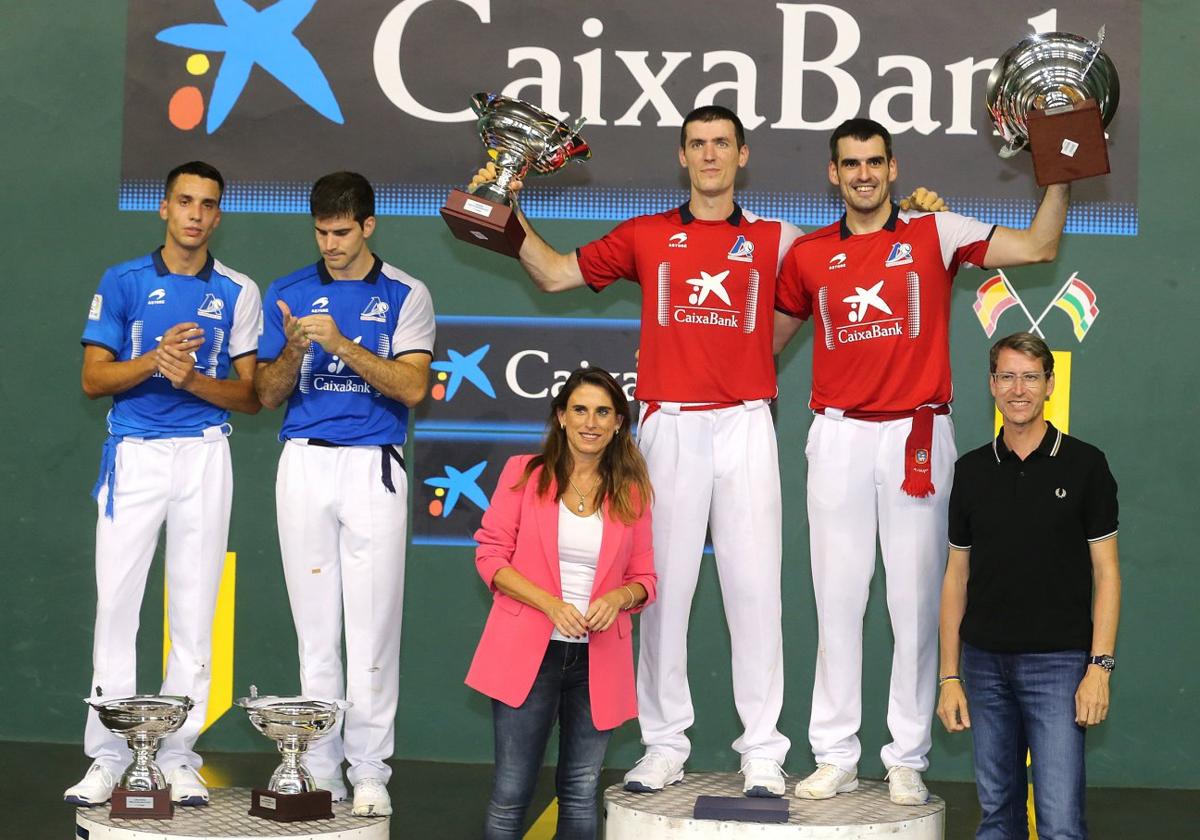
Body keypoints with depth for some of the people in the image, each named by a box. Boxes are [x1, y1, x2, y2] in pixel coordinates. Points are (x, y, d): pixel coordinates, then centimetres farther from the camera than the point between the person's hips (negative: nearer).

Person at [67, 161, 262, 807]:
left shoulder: (238, 293, 7)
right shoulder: (122, 282, 5)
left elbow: (249, 394, 6)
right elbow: (93, 379, 2)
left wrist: (193, 379, -12)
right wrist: (155, 358, -15)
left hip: (205, 455, 1)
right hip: (134, 455, -1)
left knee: (194, 610, 1)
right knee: (116, 603, -4)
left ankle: (179, 756, 7)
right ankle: (107, 757, 2)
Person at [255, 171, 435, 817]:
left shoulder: (405, 296, 4)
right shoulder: (287, 294, 11)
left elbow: (413, 386, -8)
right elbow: (267, 395, 9)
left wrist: (343, 343, -19)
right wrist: (294, 349, -11)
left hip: (373, 468, -2)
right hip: (304, 466, 2)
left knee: (372, 625, -4)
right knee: (315, 626, 4)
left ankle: (369, 771, 2)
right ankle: (320, 771, 9)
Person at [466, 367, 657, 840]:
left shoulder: (632, 491, 8)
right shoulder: (523, 473, 3)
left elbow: (644, 577, 12)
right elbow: (490, 555, -1)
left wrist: (618, 598, -12)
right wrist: (550, 604, -15)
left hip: (598, 659, 2)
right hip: (528, 652, -2)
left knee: (580, 794, 8)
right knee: (511, 792, -3)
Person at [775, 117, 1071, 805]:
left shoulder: (935, 234, 3)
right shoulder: (810, 254, 10)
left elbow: (1039, 247, -2)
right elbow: (770, 335, 23)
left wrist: (1061, 175, -10)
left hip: (918, 435, -2)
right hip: (840, 437, 2)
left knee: (916, 600, 0)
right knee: (837, 599, 3)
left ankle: (908, 760, 7)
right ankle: (836, 757, 9)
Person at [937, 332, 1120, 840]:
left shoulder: (1084, 465, -1)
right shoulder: (971, 471, 8)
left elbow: (1105, 571, -1)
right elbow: (957, 576, 11)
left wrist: (1100, 665, -11)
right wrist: (949, 675, 5)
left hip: (1057, 662, -4)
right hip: (986, 663, 4)